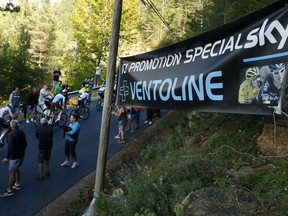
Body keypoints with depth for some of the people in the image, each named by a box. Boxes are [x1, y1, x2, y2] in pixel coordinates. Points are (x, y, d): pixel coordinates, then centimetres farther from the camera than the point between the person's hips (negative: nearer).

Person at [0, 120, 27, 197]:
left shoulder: (11, 134, -21)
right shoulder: (22, 132, 4)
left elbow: (10, 147, -27)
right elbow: (25, 143, 15)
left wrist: (7, 157, -22)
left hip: (15, 156, -9)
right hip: (21, 155, 9)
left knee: (12, 173, -2)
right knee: (16, 169, 25)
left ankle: (9, 191, 4)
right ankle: (17, 184, 37)